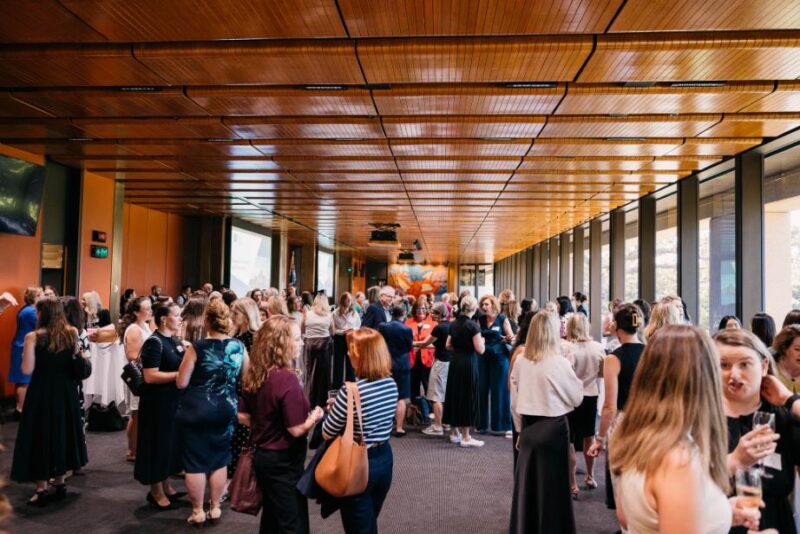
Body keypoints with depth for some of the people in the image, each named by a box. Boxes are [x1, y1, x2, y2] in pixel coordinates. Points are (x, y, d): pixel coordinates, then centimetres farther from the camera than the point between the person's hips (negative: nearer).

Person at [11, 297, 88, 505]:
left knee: (41, 437, 7)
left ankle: (42, 490, 13)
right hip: (65, 391, 4)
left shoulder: (33, 337, -14)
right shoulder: (72, 333, -3)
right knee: (61, 434, 17)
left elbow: (27, 370, -15)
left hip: (42, 393, -4)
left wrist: (27, 346, 0)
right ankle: (59, 484, 26)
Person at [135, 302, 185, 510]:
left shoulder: (175, 341, 9)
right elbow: (150, 376, -24)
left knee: (170, 443, 17)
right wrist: (179, 375, -24)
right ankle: (156, 492, 18)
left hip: (174, 401, 9)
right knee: (158, 445, 4)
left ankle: (166, 486, 30)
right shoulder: (154, 342, -17)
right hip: (158, 403, -8)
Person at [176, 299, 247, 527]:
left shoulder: (197, 348, -15)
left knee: (195, 462, 10)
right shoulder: (238, 347, -5)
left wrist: (187, 358, 4)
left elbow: (181, 383, -11)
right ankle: (215, 507, 28)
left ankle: (197, 511, 21)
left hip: (196, 410, -3)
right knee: (219, 459, 17)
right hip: (226, 409, 4)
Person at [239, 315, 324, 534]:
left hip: (262, 455, 8)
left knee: (271, 515, 25)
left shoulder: (252, 375, -2)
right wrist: (316, 416, -6)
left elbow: (243, 417, 7)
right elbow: (297, 430, -23)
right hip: (283, 462, -8)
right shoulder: (287, 379, -26)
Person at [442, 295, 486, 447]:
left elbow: (448, 346, 12)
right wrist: (481, 340, 3)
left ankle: (457, 432, 24)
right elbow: (480, 349, -16)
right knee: (467, 397, 1)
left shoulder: (453, 324, 6)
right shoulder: (472, 325, -14)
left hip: (455, 362, 7)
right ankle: (466, 437, 8)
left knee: (455, 395, 14)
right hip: (468, 363, -7)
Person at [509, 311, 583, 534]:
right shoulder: (559, 363, -16)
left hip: (529, 428, 4)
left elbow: (514, 401, 5)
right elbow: (577, 397, -4)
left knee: (526, 483, 15)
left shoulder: (520, 362, -3)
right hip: (553, 428, -4)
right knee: (552, 486, 9)